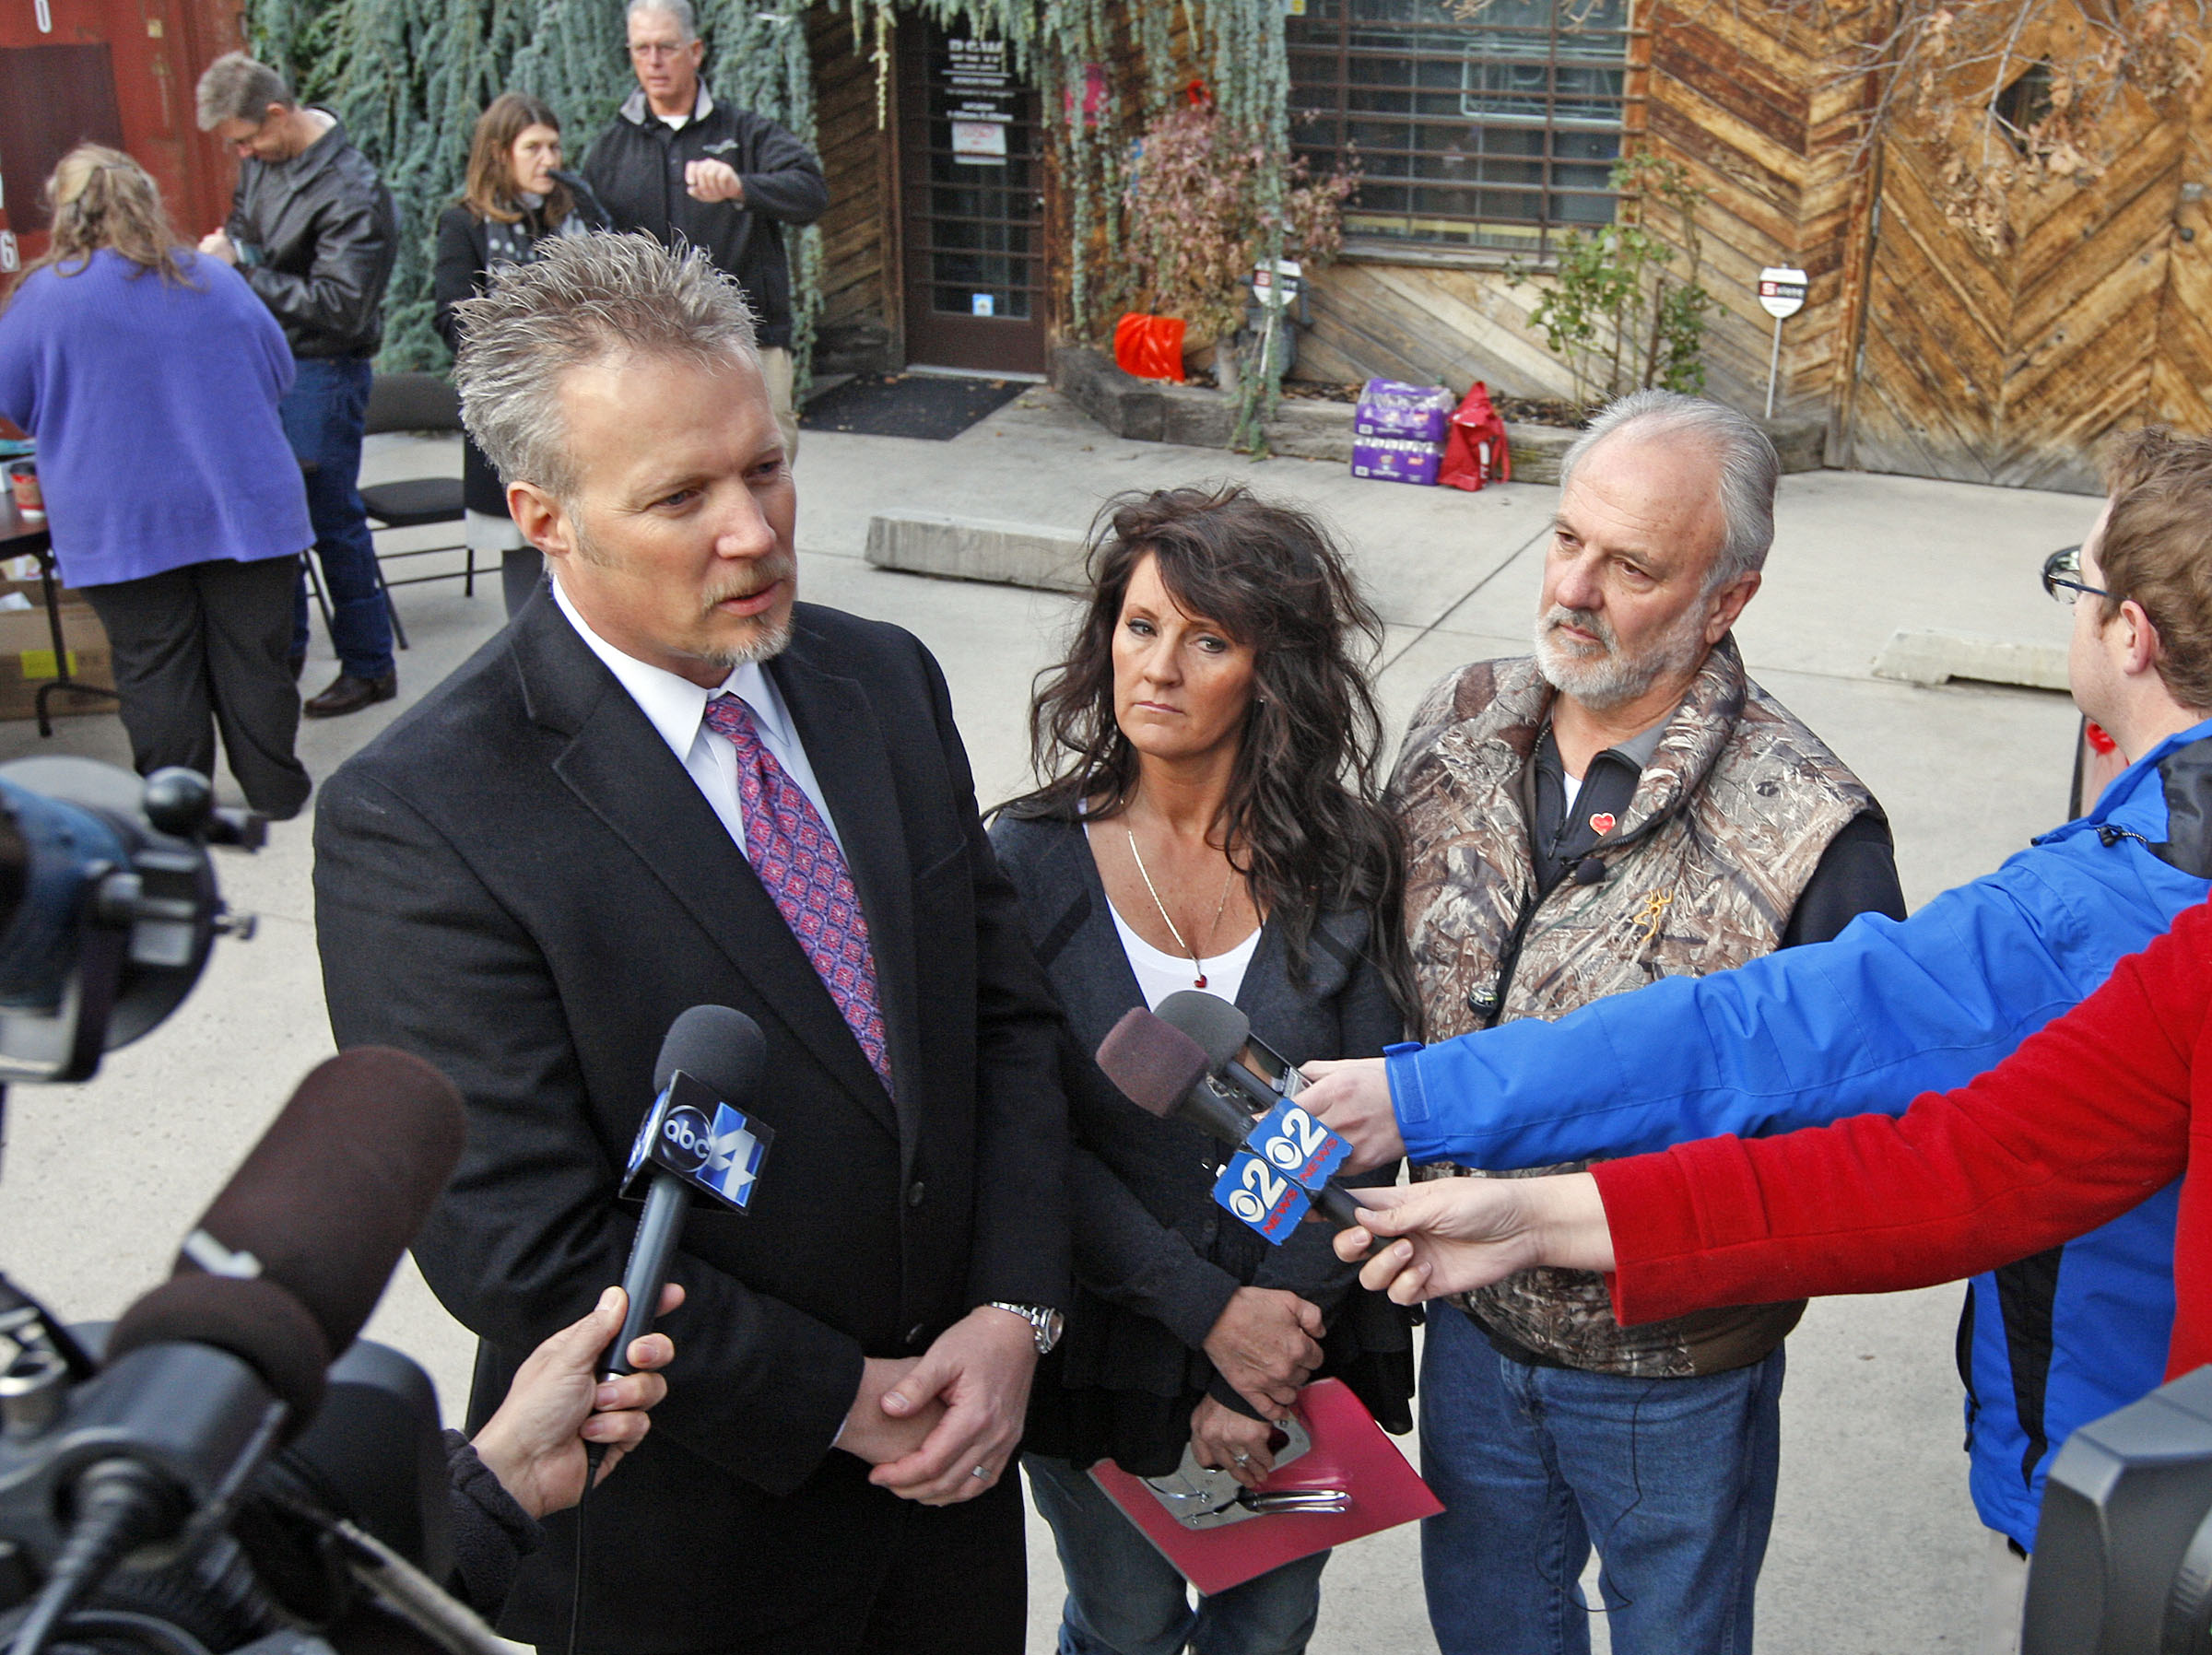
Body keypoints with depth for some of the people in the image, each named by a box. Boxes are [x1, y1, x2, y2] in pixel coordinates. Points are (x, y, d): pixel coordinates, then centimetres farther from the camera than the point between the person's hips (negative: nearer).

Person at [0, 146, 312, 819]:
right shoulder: (216, 281, 1)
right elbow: (279, 374, 12)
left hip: (121, 524, -2)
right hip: (242, 504, 2)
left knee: (153, 668, 7)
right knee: (251, 654, 10)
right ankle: (274, 790, 19)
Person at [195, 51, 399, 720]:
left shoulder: (350, 193, -20)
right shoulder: (263, 157, 3)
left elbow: (337, 306, -24)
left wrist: (242, 268, -20)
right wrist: (226, 252, 3)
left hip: (323, 371, -8)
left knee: (333, 517, 0)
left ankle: (369, 666, 13)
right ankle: (283, 647, 30)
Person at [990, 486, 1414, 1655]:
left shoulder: (1347, 862, -10)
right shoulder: (1027, 859, -11)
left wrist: (1259, 1384, -16)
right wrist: (1211, 1312, -21)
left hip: (1303, 1352, 1)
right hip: (1102, 1342, -1)